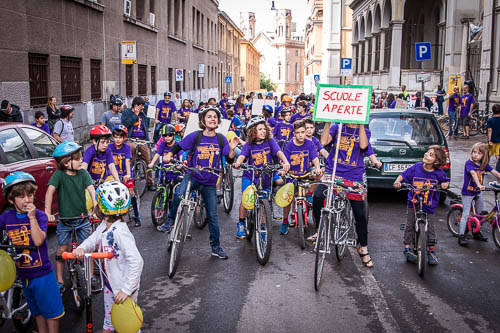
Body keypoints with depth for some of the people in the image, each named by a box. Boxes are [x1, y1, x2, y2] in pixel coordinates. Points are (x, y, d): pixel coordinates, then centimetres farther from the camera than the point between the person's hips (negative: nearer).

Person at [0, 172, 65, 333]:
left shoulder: (40, 215, -14)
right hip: (23, 273, 4)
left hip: (43, 273, -4)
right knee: (37, 310, 21)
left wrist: (32, 217, -28)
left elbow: (38, 241, -26)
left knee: (51, 310, 6)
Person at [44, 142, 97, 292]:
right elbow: (50, 191, -22)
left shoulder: (83, 173, -7)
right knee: (62, 250, 1)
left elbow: (92, 190, -16)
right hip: (64, 218, -2)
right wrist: (47, 212, -32)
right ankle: (60, 282, 15)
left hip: (82, 217, 2)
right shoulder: (59, 174, -13)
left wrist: (96, 208, -30)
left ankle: (91, 277, 18)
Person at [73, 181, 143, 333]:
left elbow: (136, 262, -36)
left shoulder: (120, 232, -33)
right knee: (109, 321, 28)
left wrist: (126, 289, -33)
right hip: (110, 284, 9)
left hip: (125, 288, -8)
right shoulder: (104, 226, -3)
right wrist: (81, 249, -27)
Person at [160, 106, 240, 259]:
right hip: (192, 177, -2)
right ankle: (170, 221, -10)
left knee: (213, 215, 7)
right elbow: (178, 146, 5)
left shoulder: (221, 139, 1)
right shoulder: (195, 136, -4)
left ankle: (216, 246, 21)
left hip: (210, 183, 2)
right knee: (178, 194, -34)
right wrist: (169, 155, -13)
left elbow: (229, 160, 1)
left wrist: (232, 149, -17)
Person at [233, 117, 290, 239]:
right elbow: (242, 156, -21)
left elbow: (279, 152, -20)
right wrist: (237, 163, -45)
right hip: (250, 176, -1)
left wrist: (285, 162, -41)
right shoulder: (249, 145, -5)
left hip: (266, 176, 1)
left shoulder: (270, 141, -5)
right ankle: (241, 224, 0)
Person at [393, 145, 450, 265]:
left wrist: (445, 184, -14)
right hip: (413, 203, 1)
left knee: (430, 228, 3)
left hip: (428, 206, 0)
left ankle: (431, 252, 20)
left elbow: (446, 181, 8)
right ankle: (407, 248, 20)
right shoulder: (416, 167, -10)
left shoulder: (439, 173, -10)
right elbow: (403, 175, -2)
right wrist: (397, 182, -20)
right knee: (410, 226, 4)